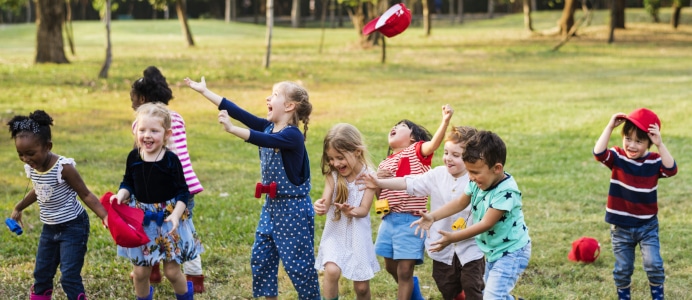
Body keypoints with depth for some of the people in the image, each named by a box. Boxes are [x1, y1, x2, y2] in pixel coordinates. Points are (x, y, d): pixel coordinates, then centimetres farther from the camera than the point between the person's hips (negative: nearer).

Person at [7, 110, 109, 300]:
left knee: (69, 277, -11)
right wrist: (18, 209, 33)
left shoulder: (64, 168, -25)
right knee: (41, 274, 14)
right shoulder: (32, 168, -4)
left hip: (73, 227, -7)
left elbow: (85, 194, -19)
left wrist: (105, 216, -30)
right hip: (49, 228, 7)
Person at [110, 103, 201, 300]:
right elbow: (128, 183, 8)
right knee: (140, 271, 9)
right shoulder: (133, 158, -4)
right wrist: (120, 196, -13)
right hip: (141, 218, 3)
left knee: (171, 271, 2)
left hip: (167, 218, -3)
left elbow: (182, 192, -9)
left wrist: (176, 215, -22)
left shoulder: (171, 160, -14)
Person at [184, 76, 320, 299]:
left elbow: (263, 140, -37)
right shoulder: (267, 127, 4)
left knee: (298, 261, -2)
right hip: (272, 205, 8)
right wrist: (204, 91, 1)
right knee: (261, 257, 11)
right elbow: (237, 112, 2)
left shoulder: (293, 136, -20)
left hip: (294, 208, -8)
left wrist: (231, 129, -49)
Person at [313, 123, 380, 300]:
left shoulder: (368, 175, -11)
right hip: (335, 234, 0)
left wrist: (351, 211, -37)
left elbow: (364, 210, -14)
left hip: (358, 236, 0)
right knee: (331, 271, -26)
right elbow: (325, 203, -16)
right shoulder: (332, 175, -6)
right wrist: (319, 206, -40)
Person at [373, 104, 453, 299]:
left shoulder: (417, 151, -2)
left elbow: (434, 143, -24)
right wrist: (377, 180, -8)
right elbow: (378, 195, 13)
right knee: (391, 267, 21)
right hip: (388, 220, 7)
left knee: (404, 270, -2)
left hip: (409, 220, -7)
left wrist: (445, 121, -41)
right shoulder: (384, 164, 15)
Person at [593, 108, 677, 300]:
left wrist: (660, 145, -35)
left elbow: (671, 170, -27)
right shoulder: (617, 157, -8)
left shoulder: (654, 162, -8)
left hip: (648, 226, 0)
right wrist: (610, 127, -31)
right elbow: (598, 153, -27)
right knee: (623, 268, 10)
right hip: (621, 227, 1)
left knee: (653, 264, -8)